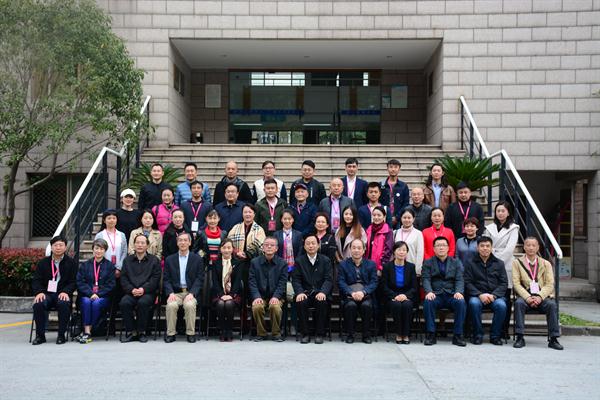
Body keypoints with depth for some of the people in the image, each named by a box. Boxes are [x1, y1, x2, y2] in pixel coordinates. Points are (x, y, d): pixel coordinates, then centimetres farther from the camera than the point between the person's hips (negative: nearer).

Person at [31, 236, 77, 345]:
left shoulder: (71, 263, 8)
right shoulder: (43, 263, 14)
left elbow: (73, 282, 2)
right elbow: (36, 281, 7)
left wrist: (65, 292, -17)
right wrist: (39, 292, -13)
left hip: (62, 294, -2)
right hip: (46, 294, 2)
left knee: (64, 304, -36)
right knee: (38, 304, -31)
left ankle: (61, 335, -21)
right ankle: (40, 335, -16)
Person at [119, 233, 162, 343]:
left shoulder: (154, 260, 11)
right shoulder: (127, 260, 19)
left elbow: (155, 278, 1)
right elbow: (123, 278, 9)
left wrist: (143, 289, -14)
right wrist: (131, 289, -9)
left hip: (148, 292, -2)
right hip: (131, 292, 2)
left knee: (143, 302, -34)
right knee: (124, 303, -29)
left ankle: (141, 332, -16)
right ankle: (131, 332, -16)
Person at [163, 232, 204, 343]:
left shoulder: (197, 259, 8)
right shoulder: (169, 259, 13)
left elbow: (199, 279, 2)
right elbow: (166, 279, 7)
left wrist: (191, 293, -14)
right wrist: (170, 293, -11)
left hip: (191, 292, -1)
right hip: (175, 292, 1)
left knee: (190, 305, -32)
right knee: (171, 305, -30)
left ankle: (191, 333, -18)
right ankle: (170, 333, -17)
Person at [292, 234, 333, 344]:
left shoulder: (325, 260, 9)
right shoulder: (299, 261, 11)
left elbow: (328, 279, -1)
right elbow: (296, 280, 3)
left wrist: (323, 292, -21)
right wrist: (300, 292, -18)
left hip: (320, 293, -1)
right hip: (305, 293, 1)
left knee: (322, 302, -33)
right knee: (300, 302, -31)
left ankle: (319, 334, -18)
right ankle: (305, 334, -17)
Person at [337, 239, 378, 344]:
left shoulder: (371, 264, 11)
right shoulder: (343, 264, 10)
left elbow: (374, 283, 0)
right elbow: (341, 282, -1)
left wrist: (363, 292, -18)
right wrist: (352, 293, -19)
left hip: (366, 295, 0)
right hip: (349, 296, 0)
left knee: (366, 305, -31)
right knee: (350, 305, -32)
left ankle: (366, 335, -12)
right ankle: (349, 334, -13)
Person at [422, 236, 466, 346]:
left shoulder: (456, 262, 17)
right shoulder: (428, 263, 13)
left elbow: (459, 280, 5)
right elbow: (426, 279, -1)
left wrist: (459, 292, -17)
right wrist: (429, 292, -22)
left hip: (452, 295, 1)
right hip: (435, 295, -1)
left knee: (461, 302, -31)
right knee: (428, 302, -33)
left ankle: (458, 335, -21)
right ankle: (431, 335, -24)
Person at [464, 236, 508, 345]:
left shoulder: (499, 263, 13)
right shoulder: (470, 263, 8)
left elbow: (504, 283, 6)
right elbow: (467, 283, 1)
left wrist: (493, 295, -12)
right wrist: (480, 295, -15)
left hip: (495, 295, 1)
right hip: (477, 294, -1)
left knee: (501, 305, -32)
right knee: (474, 303, -35)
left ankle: (495, 336, -12)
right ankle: (478, 335, -18)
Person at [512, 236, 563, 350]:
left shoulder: (546, 264, 13)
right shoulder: (517, 263, 10)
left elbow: (549, 284, 3)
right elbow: (516, 283, 0)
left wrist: (539, 297, -16)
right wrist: (527, 297, -17)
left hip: (542, 297, 1)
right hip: (525, 296, -1)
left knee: (552, 304, -30)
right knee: (518, 303, -33)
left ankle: (553, 339, -23)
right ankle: (520, 338, -28)